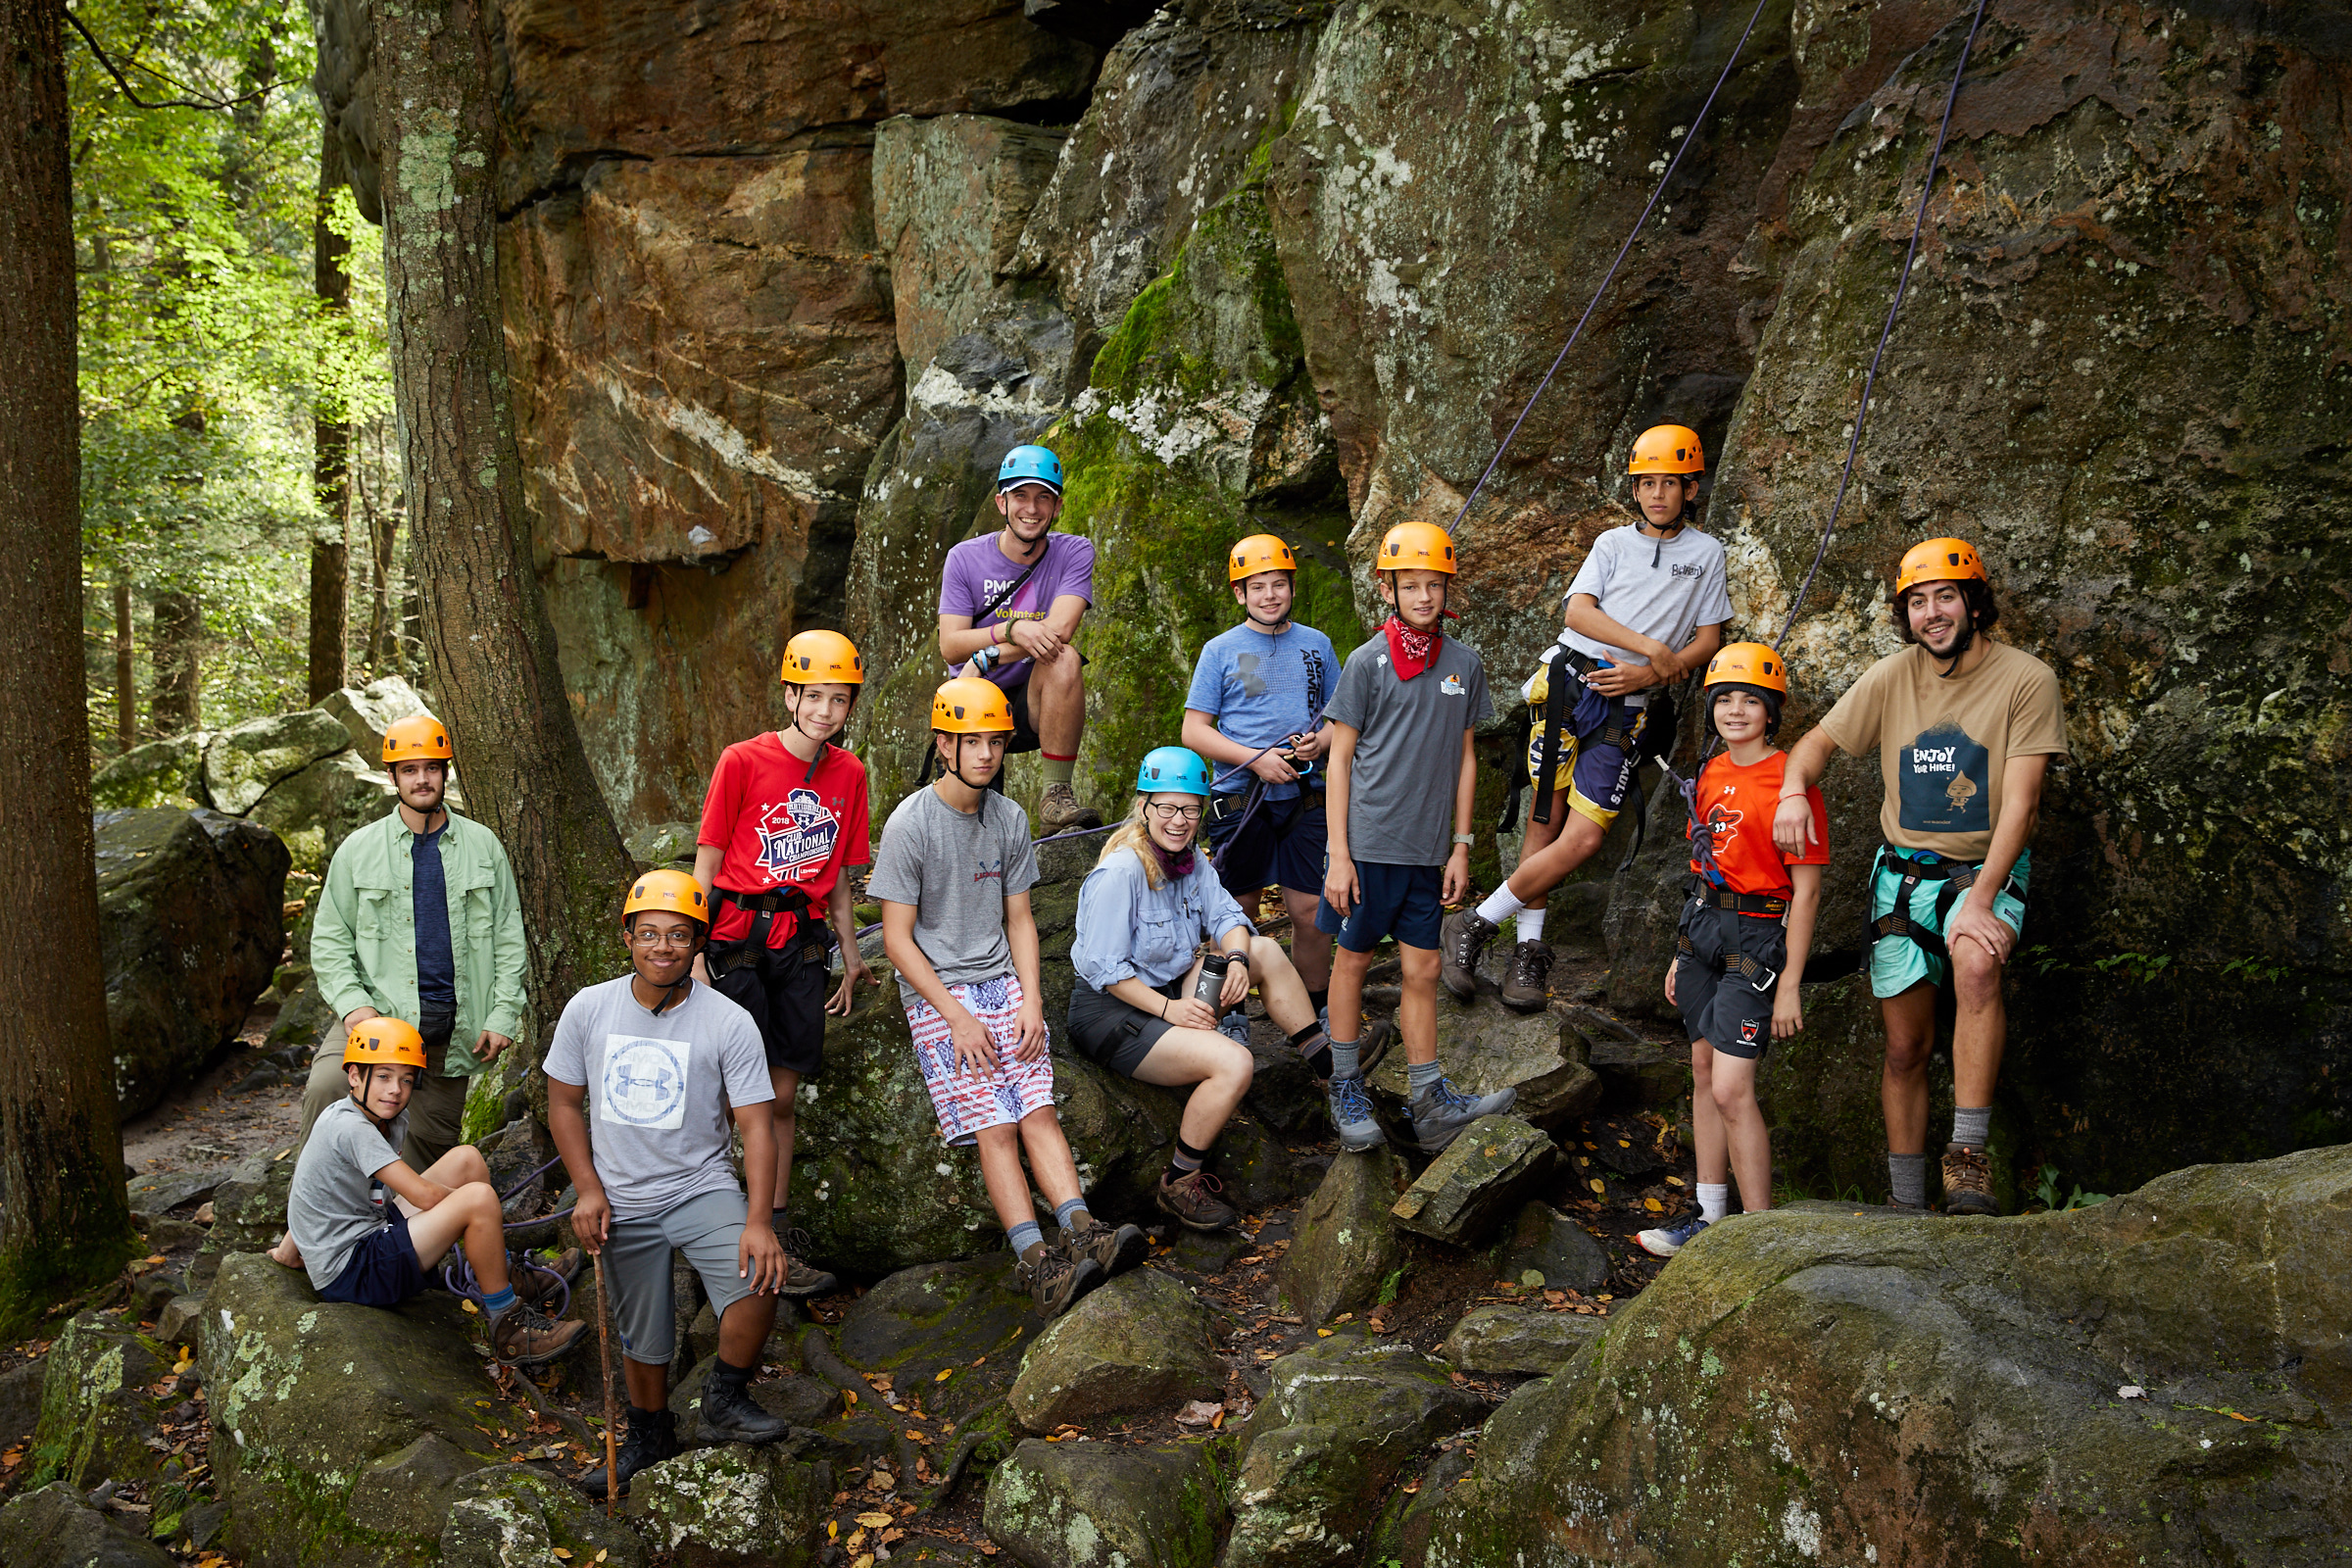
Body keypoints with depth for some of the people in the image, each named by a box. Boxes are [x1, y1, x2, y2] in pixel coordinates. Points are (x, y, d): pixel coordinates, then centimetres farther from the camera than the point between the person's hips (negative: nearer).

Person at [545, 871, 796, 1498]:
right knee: (642, 1341, 11)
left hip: (702, 1189, -2)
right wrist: (588, 1189, -5)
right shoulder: (588, 1009, -3)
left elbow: (756, 1124, -14)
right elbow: (563, 1103, 7)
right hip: (622, 1203, 2)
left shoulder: (729, 1022, -11)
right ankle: (650, 1436, 40)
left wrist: (758, 1219, -25)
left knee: (758, 1280, -27)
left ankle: (725, 1399, -2)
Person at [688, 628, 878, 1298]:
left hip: (802, 941, 4)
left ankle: (776, 1228, 16)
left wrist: (852, 959, 18)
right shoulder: (743, 761, -7)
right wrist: (694, 956, -10)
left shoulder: (849, 773, 6)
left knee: (783, 1096, 8)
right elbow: (706, 864, -5)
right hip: (738, 938, -4)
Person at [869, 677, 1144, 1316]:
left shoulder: (1010, 820, 8)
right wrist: (957, 1017, -13)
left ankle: (1081, 1231, -25)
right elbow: (898, 936, -8)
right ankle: (1037, 1262, -24)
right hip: (936, 993, -4)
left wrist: (1031, 1001, -2)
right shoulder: (910, 824, -8)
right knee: (993, 1126, -16)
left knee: (1038, 1110, -14)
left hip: (1002, 981, 4)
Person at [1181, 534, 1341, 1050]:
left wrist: (1321, 740, -5)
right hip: (1241, 799, -2)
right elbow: (1194, 730, -1)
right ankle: (1231, 1018, 16)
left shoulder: (1316, 644, 12)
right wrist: (1257, 759, -13)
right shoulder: (1220, 650, 3)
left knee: (1310, 912, 1)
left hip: (1305, 797, 2)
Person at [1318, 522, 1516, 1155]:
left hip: (1427, 848, 3)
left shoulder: (1465, 664, 7)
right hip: (1368, 841, -3)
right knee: (1353, 959, 6)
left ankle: (1433, 1104, 10)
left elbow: (1463, 757, 13)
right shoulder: (1367, 663, -4)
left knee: (1422, 970, 6)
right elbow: (1339, 759, -3)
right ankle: (1347, 1093, 18)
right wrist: (1339, 854, -7)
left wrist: (1461, 846, 9)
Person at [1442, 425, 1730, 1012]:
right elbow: (1578, 611, 0)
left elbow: (1709, 638, 11)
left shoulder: (1706, 552, 14)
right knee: (1546, 820, -1)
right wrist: (1651, 647, -10)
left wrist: (1652, 674, -5)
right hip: (1570, 682, 0)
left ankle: (1477, 923, 0)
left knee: (1583, 839, -11)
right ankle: (1530, 950, 10)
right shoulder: (1614, 542, 14)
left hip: (1628, 706, 0)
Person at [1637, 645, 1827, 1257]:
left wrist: (1790, 984, -15)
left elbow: (1806, 891, -13)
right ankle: (1711, 1218, 22)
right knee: (1704, 1075, 12)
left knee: (1731, 1090, -12)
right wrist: (1683, 953, 17)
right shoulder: (1711, 775, 10)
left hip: (1756, 937, -8)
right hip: (1702, 930, 8)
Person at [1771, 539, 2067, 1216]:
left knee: (1977, 964, -36)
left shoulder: (2025, 678, -12)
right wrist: (1794, 790, -16)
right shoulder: (1891, 677, -1)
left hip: (1987, 868, -3)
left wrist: (1979, 901, -25)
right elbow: (1819, 740, 9)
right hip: (1903, 873, 3)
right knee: (1906, 1047, 5)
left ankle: (1969, 1160, -32)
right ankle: (1907, 1206, 19)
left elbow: (2020, 801, -16)